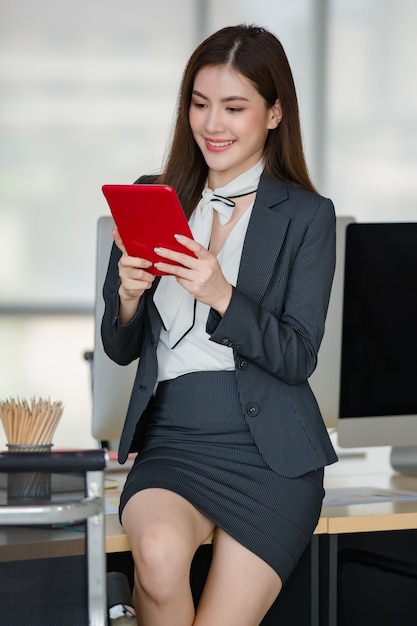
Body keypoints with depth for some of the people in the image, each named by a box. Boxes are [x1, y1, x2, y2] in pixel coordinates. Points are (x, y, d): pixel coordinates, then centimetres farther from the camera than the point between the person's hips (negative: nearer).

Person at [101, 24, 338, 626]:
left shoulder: (307, 216, 3)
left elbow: (299, 358, -5)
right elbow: (120, 350, 14)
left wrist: (221, 295, -20)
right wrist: (129, 295, -8)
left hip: (268, 453, -2)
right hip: (170, 438, 2)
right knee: (160, 549, -31)